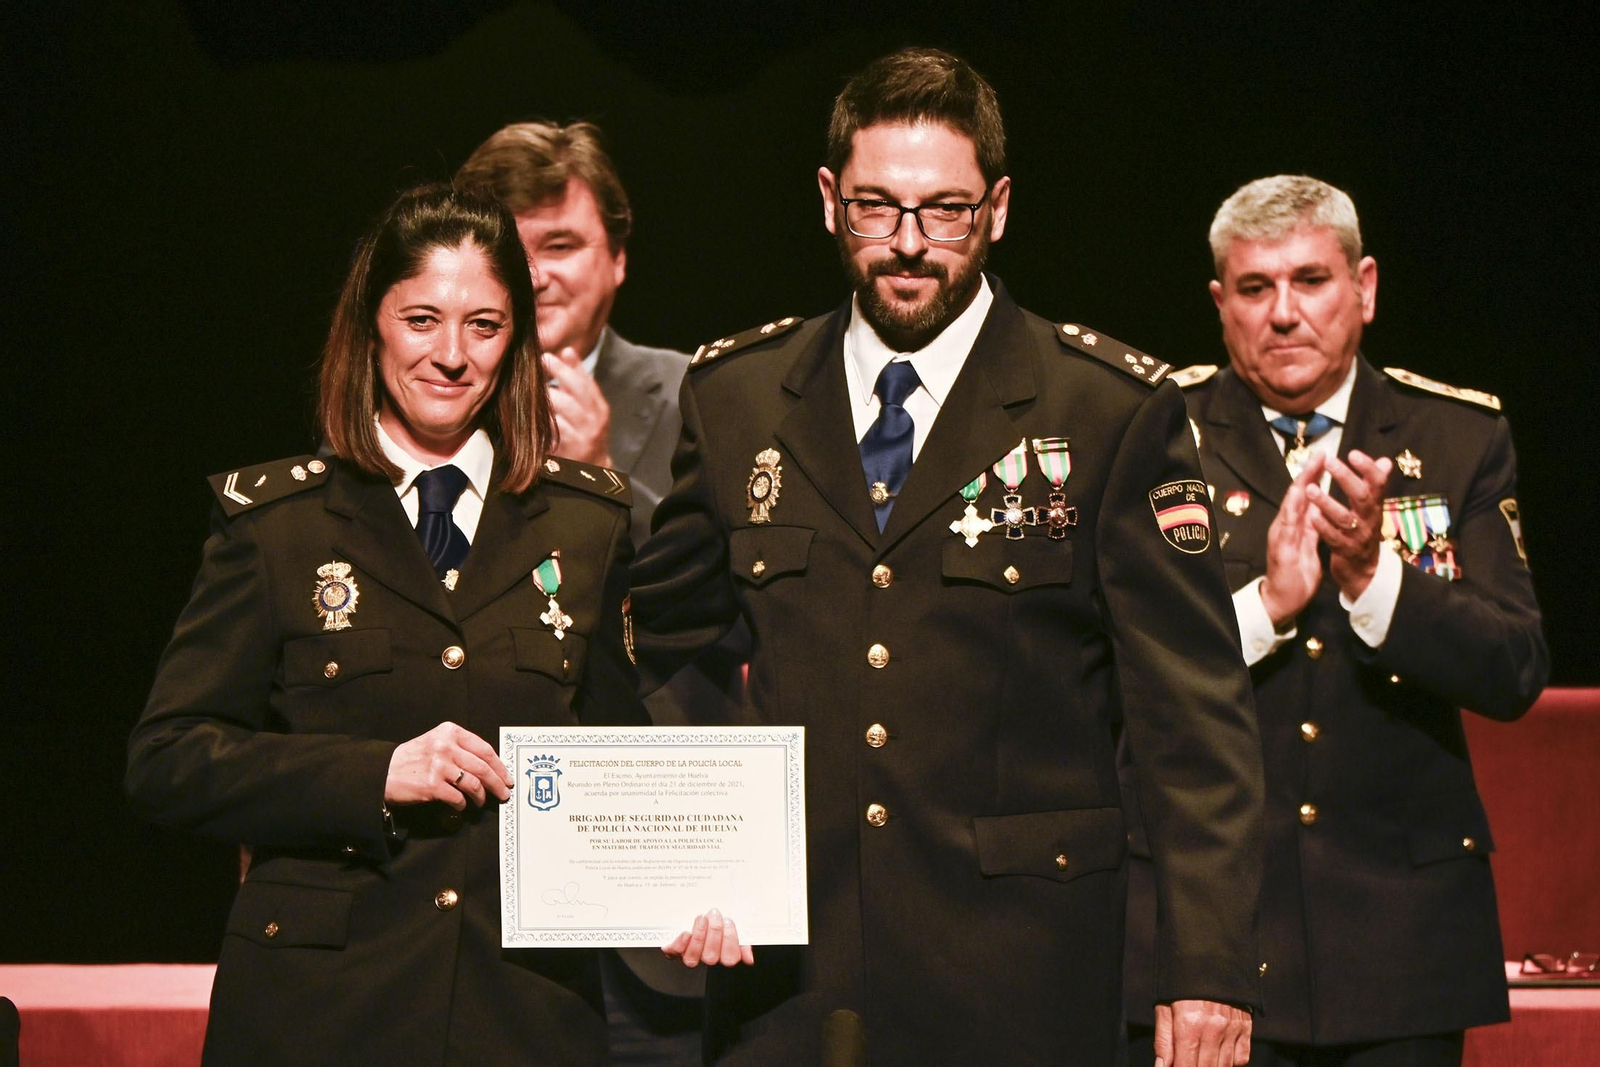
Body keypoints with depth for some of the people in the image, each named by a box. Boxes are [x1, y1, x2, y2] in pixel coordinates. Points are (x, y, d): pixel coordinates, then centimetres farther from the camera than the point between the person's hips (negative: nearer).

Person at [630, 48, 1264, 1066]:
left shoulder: (1116, 409, -2)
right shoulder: (733, 395, 8)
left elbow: (1198, 715, -4)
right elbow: (665, 649, 18)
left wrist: (1209, 970, -11)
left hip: (1015, 979, -2)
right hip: (783, 966, 3)